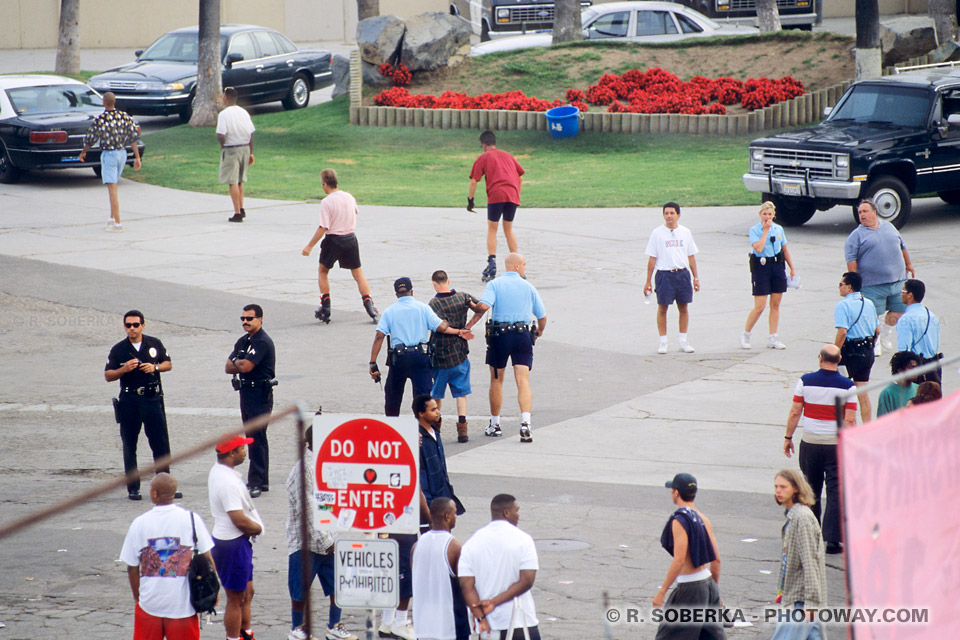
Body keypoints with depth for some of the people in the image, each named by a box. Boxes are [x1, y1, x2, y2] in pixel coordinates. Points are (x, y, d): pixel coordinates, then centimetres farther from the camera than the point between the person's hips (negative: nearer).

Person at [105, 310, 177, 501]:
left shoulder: (154, 344, 5)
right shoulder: (118, 349, 1)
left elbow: (168, 364, 13)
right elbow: (107, 376, 2)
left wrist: (155, 367, -7)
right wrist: (124, 369, -16)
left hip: (153, 399, 1)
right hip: (129, 401, 0)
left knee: (161, 444, -2)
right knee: (129, 446, 3)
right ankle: (133, 488, 11)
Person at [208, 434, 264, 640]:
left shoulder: (218, 471, 7)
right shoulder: (227, 481, -26)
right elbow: (239, 520, -28)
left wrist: (253, 526, 1)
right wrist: (258, 528, -8)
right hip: (233, 544, -11)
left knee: (247, 592, 23)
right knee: (236, 598, 1)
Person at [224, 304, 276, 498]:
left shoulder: (263, 342, -13)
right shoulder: (243, 342, 15)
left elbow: (245, 366, -22)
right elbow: (228, 368, 10)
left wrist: (236, 363, 0)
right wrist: (241, 365, -10)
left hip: (260, 395, -10)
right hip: (246, 393, 10)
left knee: (257, 438, -10)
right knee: (253, 438, 13)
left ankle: (256, 483, -12)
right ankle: (262, 481, 19)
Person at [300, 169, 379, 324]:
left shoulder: (326, 202, -16)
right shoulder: (349, 197, 1)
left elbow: (323, 228, -18)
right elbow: (356, 212, 23)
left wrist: (310, 246, -13)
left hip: (333, 240, -5)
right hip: (351, 238, 5)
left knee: (322, 271, 15)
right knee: (358, 273, 10)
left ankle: (325, 308, 11)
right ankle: (369, 306, -1)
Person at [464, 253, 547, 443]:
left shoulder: (495, 285, 0)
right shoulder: (529, 287, 6)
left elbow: (483, 305, -18)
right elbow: (542, 316, 10)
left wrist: (471, 322, -4)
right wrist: (540, 331, 31)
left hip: (499, 335, 0)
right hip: (522, 335, 0)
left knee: (496, 381, 14)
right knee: (523, 381, -4)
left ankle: (495, 425, 23)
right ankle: (525, 424, -21)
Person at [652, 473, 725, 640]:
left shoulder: (679, 520, -14)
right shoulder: (703, 519, 9)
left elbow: (679, 560, -21)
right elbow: (716, 559, 12)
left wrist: (662, 592, -19)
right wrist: (715, 590, 23)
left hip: (689, 588, -8)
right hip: (708, 583, 8)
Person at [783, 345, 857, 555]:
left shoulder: (806, 381, -6)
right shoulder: (847, 386, -10)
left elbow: (795, 412, -3)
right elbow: (850, 420, -11)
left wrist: (788, 437, 8)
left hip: (810, 443, 2)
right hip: (836, 445, -2)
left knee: (811, 492, 15)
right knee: (836, 492, 1)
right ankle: (833, 540, -4)